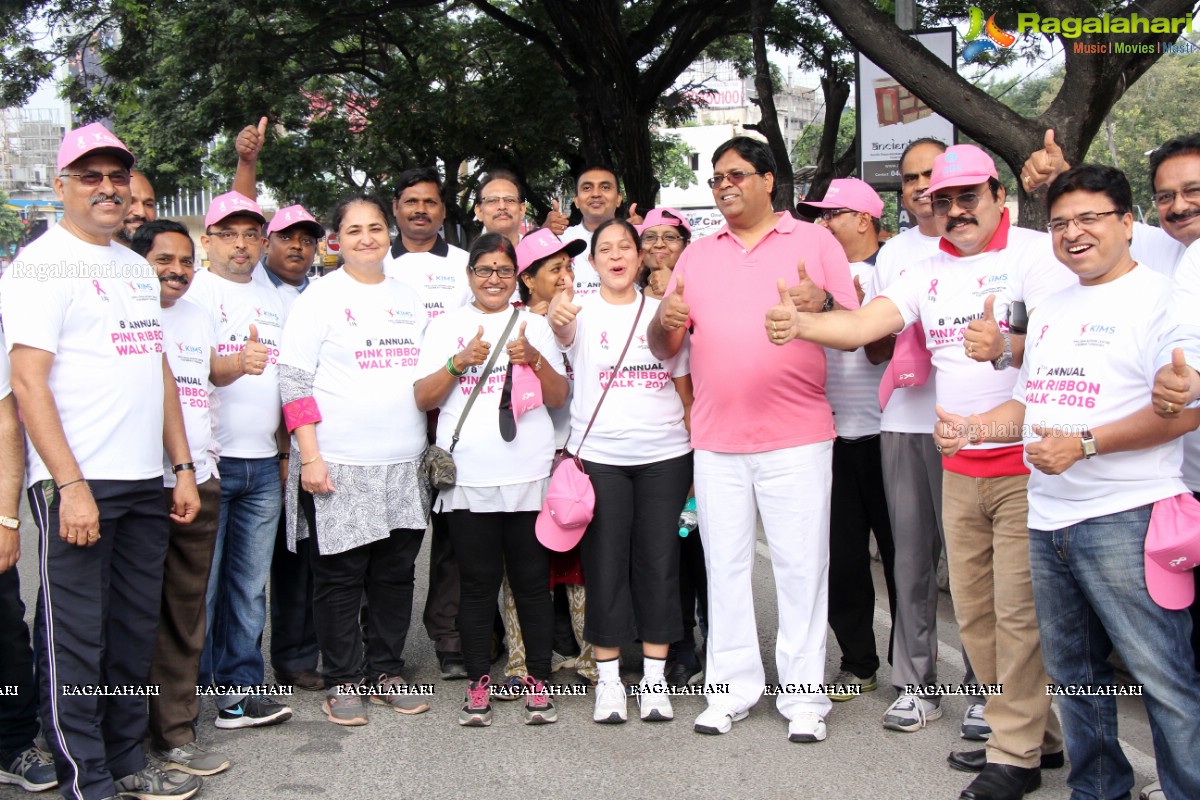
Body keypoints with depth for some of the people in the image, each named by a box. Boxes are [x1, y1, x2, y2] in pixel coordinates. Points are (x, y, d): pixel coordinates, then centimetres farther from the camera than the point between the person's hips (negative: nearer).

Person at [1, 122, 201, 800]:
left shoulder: (138, 267, 17)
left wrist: (183, 468, 15)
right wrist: (71, 485, -19)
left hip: (144, 485, 7)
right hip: (75, 486, -7)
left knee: (136, 630, 13)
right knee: (76, 640, 0)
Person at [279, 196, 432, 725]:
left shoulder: (409, 298, 14)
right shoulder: (320, 298, -2)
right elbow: (294, 381, -7)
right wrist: (309, 455, -15)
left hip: (405, 465, 5)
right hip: (339, 467, -5)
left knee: (396, 573, 9)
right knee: (341, 576, 2)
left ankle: (386, 673, 22)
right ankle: (343, 682, 14)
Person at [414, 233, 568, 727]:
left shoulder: (534, 325, 12)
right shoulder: (447, 326, 10)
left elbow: (559, 397, 8)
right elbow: (423, 398, 3)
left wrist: (535, 359, -9)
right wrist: (460, 361, -12)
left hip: (530, 476, 1)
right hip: (468, 478, 0)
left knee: (532, 580, 4)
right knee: (479, 583, 4)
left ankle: (537, 680, 13)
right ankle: (478, 682, 14)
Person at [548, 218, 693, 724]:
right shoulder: (583, 312, 3)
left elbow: (685, 389, 12)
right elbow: (566, 332, -23)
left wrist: (699, 453, 5)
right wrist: (557, 317, -47)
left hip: (664, 455, 2)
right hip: (598, 455, -2)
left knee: (659, 563, 4)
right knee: (605, 566, 1)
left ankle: (655, 677, 13)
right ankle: (608, 679, 11)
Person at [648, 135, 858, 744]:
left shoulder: (814, 241, 6)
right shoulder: (697, 256, 16)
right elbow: (663, 348, 13)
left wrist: (822, 305, -20)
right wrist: (666, 321, -10)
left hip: (796, 437, -3)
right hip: (716, 441, 3)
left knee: (801, 567, 0)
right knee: (724, 566, 7)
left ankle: (803, 697, 9)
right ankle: (732, 689, 17)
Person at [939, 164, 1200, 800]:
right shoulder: (1050, 309, 19)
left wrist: (1084, 444, -21)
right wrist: (974, 427, 6)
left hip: (1124, 518, -8)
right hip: (1046, 517, 8)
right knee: (1072, 672, 16)